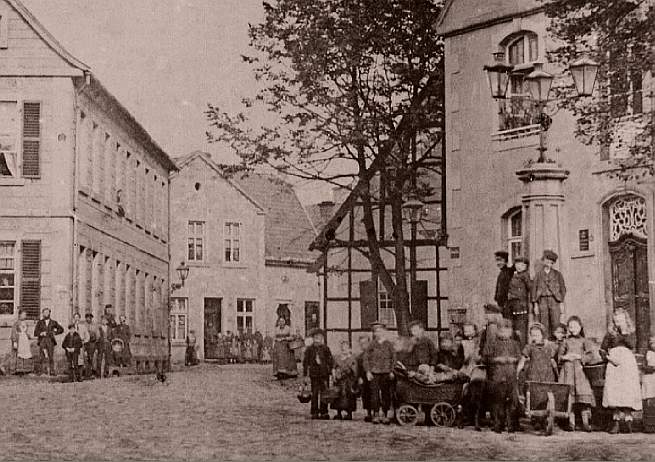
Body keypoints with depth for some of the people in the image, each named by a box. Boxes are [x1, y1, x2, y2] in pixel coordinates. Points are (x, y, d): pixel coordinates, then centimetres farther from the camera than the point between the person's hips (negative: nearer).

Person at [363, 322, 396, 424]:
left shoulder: (389, 344, 7)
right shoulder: (371, 344, 8)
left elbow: (393, 358, 8)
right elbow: (366, 358, 6)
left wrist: (392, 371, -2)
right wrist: (368, 371, -4)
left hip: (386, 373, 0)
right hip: (374, 373, 0)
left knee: (386, 394, 2)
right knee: (374, 394, -6)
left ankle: (384, 415, 10)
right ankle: (376, 415, -3)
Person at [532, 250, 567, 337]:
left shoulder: (557, 274, 9)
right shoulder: (538, 274, 10)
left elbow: (563, 289, 9)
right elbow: (534, 289, 10)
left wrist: (561, 304, 1)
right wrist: (535, 304, 3)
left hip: (554, 301, -1)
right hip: (542, 301, 1)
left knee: (556, 325, -8)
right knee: (544, 326, -3)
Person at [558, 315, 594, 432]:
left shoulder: (584, 341, 10)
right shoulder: (566, 341, 14)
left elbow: (590, 355, 1)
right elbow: (559, 356, 13)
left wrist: (580, 357, -10)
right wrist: (565, 357, -6)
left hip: (580, 369, -1)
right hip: (567, 370, 1)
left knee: (583, 394, -9)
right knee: (569, 395, -4)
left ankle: (585, 422, -7)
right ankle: (571, 422, 0)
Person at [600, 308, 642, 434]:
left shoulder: (630, 333, 14)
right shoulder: (610, 333, 13)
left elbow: (631, 345, -5)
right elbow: (602, 349, 11)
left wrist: (624, 333, -8)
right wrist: (609, 358, -6)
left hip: (628, 363, 0)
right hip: (614, 364, 0)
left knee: (628, 390, -11)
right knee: (614, 391, -10)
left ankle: (628, 418, -7)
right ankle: (616, 421, -8)